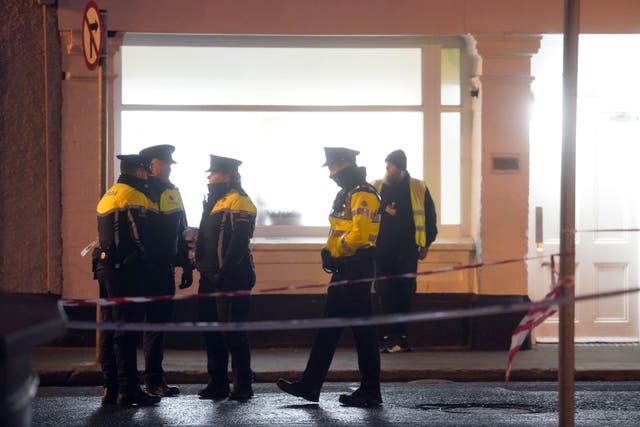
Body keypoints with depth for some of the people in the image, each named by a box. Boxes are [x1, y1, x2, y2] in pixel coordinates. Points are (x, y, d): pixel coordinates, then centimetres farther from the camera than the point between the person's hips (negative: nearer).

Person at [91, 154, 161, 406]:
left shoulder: (108, 196, 19)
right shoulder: (134, 197, -11)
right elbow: (141, 237, -13)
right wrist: (147, 262, 0)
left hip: (105, 267, 9)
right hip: (125, 270, -9)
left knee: (109, 327, 11)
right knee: (126, 329, -8)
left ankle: (110, 388, 14)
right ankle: (128, 390, -6)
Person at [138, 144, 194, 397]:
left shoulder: (172, 191, 17)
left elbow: (180, 233, 21)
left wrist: (186, 266, 18)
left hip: (165, 269, 8)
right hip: (152, 269, -8)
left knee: (160, 322, 12)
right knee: (155, 324, -5)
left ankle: (156, 379, 19)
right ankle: (153, 381, 1)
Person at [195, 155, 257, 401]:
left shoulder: (238, 202, -11)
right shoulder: (215, 201, 19)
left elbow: (238, 242, -20)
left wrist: (224, 272, -24)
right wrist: (203, 267, 17)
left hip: (231, 278, -10)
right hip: (211, 277, 10)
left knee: (232, 331, -7)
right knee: (211, 329, 11)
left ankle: (242, 385, 0)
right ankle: (217, 383, 19)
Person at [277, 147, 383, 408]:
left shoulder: (363, 195, -14)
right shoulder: (346, 195, 18)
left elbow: (359, 234, -24)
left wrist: (333, 252, -13)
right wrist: (331, 254, 5)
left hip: (357, 269, -10)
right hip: (344, 269, 10)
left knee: (362, 330, -4)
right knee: (329, 327, 11)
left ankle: (370, 392, 3)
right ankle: (310, 385, 16)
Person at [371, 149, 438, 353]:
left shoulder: (419, 189, 4)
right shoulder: (375, 188, 6)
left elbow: (429, 218, 9)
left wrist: (425, 244, 6)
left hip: (407, 252, 0)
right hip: (382, 252, 0)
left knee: (405, 295, 1)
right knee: (385, 295, -3)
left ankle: (401, 336, 9)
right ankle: (389, 337, 0)